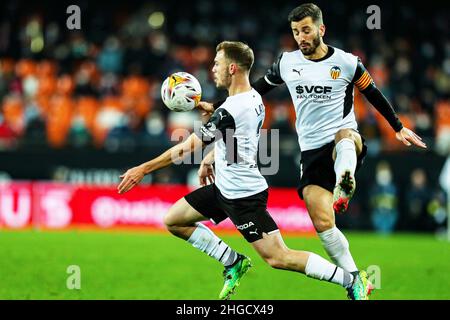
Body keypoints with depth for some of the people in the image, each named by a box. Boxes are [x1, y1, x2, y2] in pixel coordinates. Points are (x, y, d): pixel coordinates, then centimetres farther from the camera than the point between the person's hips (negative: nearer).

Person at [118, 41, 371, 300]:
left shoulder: (230, 111, -25)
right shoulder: (254, 98, 3)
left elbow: (189, 147, -22)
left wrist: (143, 169, -17)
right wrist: (209, 160, 20)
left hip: (243, 195, -10)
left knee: (278, 257, -10)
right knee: (174, 221, 12)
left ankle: (353, 281, -5)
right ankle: (235, 263, 16)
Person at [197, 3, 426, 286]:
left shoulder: (347, 62, 1)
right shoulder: (287, 62, 8)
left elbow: (375, 95, 14)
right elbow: (254, 91, 21)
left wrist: (399, 128, 19)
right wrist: (217, 107, 18)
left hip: (347, 141, -2)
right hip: (312, 152, 2)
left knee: (345, 136, -42)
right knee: (323, 224, -15)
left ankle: (343, 189, -67)